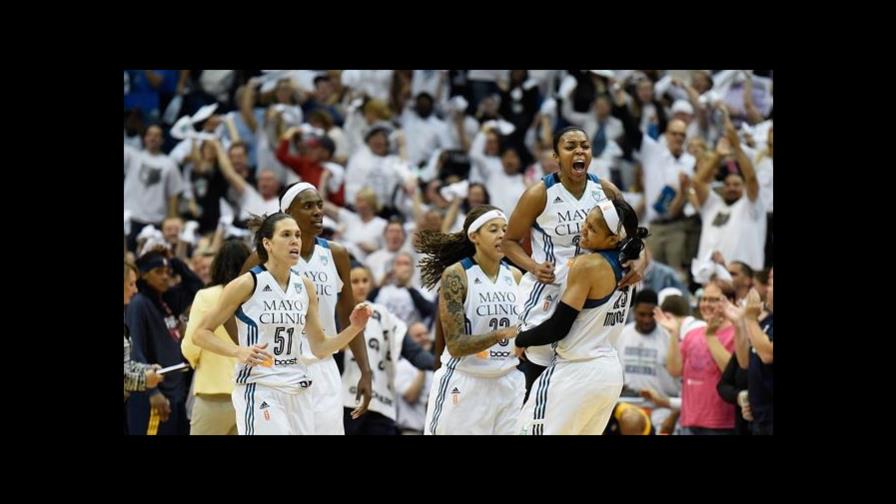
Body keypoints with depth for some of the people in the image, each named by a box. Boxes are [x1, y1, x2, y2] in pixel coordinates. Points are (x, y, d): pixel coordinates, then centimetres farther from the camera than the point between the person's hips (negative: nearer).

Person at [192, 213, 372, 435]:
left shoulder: (305, 286, 9)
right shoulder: (247, 285, -7)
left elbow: (319, 348, 15)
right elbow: (201, 333, -4)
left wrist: (354, 329, -1)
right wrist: (239, 352, -19)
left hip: (298, 391, 6)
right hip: (258, 389, -6)